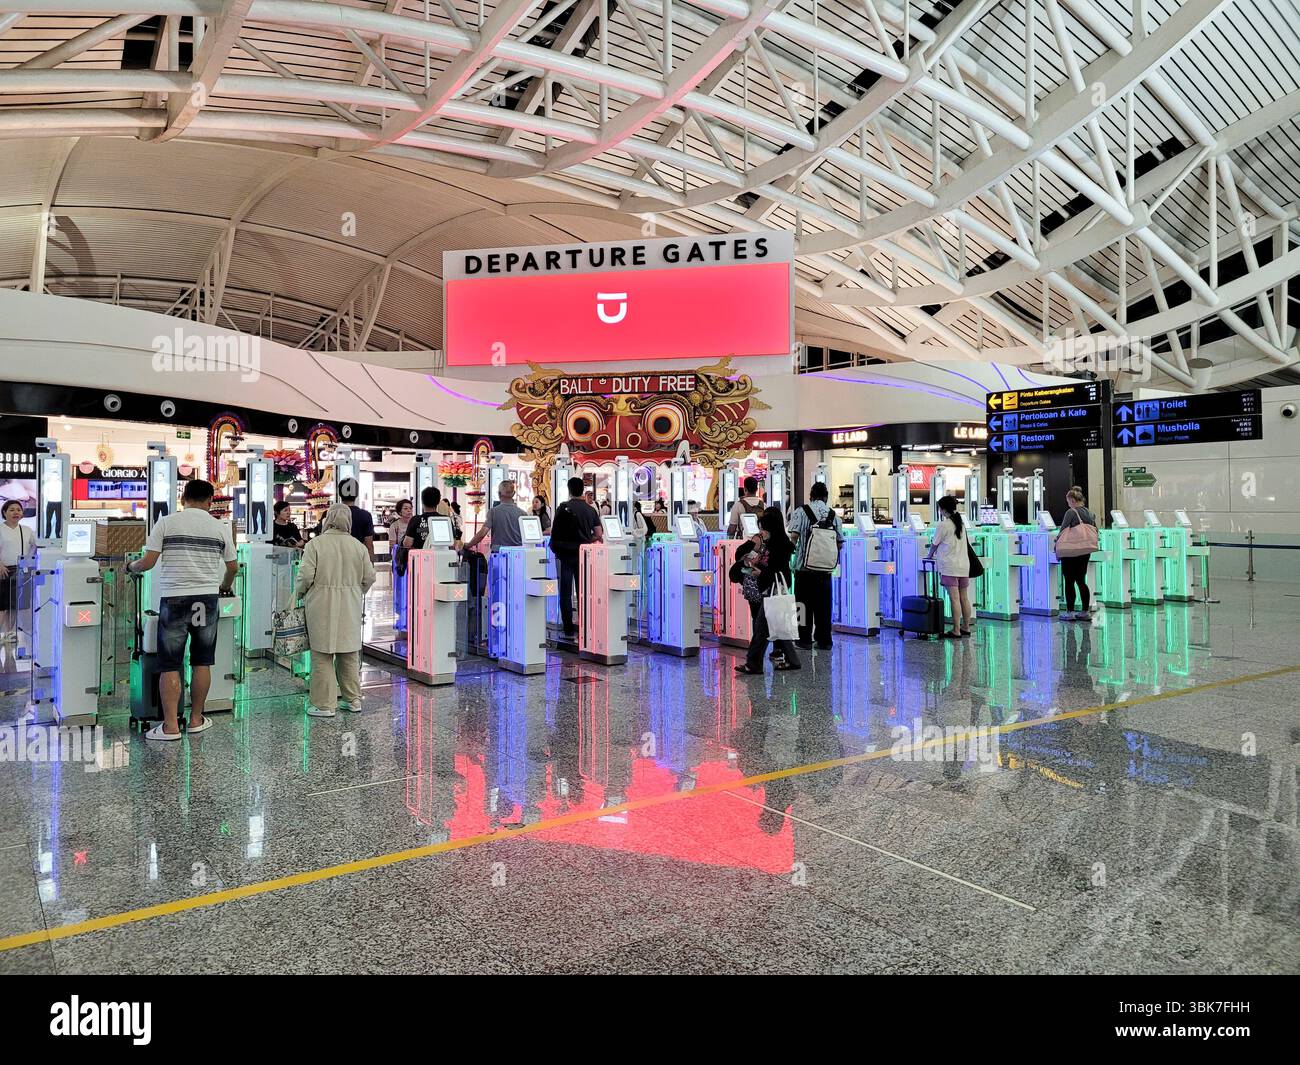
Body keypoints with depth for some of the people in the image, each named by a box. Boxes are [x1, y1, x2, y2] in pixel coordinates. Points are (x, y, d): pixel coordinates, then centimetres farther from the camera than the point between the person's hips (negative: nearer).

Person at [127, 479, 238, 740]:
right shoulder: (220, 527, 5)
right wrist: (225, 586, 32)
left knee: (169, 665, 3)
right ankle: (196, 720, 19)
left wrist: (132, 567, 18)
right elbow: (233, 567, 13)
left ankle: (170, 726, 2)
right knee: (201, 662, 11)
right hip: (207, 600, 2)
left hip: (174, 599, -2)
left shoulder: (166, 523, -2)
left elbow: (148, 562, -4)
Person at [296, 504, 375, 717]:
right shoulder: (359, 546, 3)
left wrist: (300, 593, 7)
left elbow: (306, 576, -12)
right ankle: (353, 699, 21)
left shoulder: (315, 544, -7)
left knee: (323, 655, 3)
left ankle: (325, 704, 6)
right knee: (350, 654, 14)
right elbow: (369, 577, 4)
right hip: (350, 608, 4)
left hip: (322, 606, -4)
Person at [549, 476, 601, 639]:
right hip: (584, 555, 4)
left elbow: (554, 532, -8)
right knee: (583, 592, 11)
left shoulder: (564, 508, -8)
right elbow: (598, 535, 1)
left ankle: (569, 630, 0)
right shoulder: (591, 509, 4)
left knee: (565, 593, 1)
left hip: (566, 554, -4)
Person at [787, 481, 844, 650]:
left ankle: (805, 640, 7)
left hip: (805, 567, -3)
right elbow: (840, 543, 7)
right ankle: (824, 641, 13)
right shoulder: (834, 515, 6)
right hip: (825, 568, 3)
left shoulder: (801, 512, -3)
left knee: (805, 603, 5)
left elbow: (794, 536, -13)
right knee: (824, 604, 9)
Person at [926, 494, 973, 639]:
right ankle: (966, 628, 20)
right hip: (964, 565, 7)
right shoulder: (961, 523, 13)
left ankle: (956, 631, -9)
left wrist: (929, 556, 22)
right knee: (964, 598, 12)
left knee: (954, 599, -9)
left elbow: (934, 545, 2)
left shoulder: (943, 525, -9)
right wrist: (937, 554, 30)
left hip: (950, 567, -7)